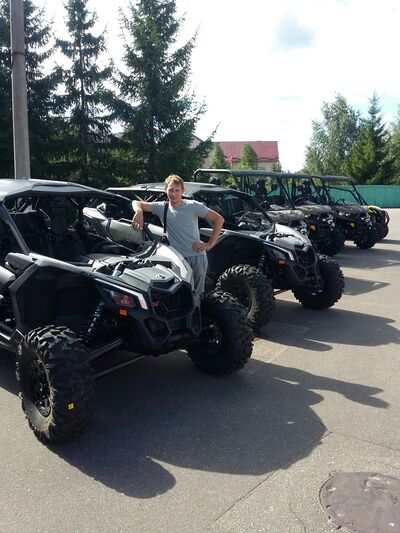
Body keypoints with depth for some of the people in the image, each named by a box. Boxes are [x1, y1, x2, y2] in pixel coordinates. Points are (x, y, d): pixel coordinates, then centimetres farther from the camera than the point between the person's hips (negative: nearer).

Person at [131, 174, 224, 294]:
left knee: (197, 293, 3)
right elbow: (136, 203, 5)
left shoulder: (193, 206, -2)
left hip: (197, 257, -2)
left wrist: (210, 244, -7)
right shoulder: (161, 207, 6)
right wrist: (139, 212, -20)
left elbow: (219, 219, -1)